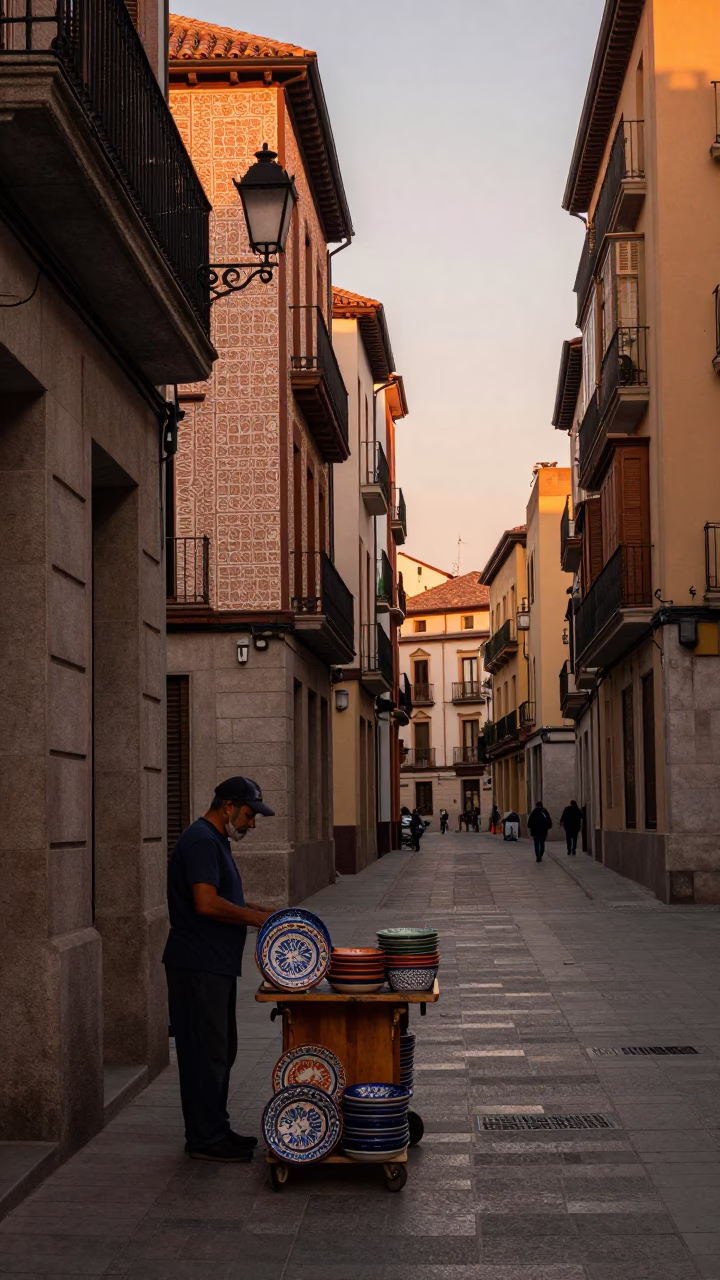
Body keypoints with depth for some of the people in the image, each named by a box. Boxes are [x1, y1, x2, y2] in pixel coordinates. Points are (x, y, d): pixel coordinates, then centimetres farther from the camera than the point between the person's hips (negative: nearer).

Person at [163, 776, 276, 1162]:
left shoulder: (215, 840, 17)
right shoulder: (201, 841, -17)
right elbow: (206, 903, -26)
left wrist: (249, 907, 11)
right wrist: (253, 916, -15)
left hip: (216, 966, 11)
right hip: (199, 967, -11)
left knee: (220, 1050, 16)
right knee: (206, 1052, -4)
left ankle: (215, 1130, 25)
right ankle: (205, 1139, 3)